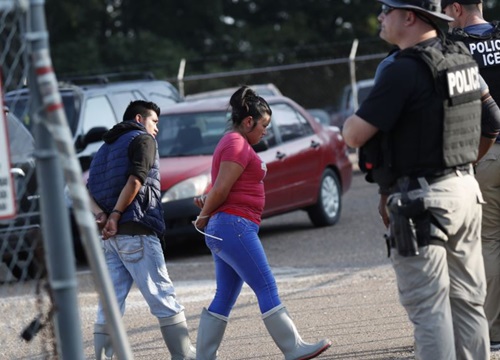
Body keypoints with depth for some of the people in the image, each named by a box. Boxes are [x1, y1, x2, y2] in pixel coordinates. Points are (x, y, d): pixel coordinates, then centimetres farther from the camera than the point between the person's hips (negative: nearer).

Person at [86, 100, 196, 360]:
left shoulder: (106, 148, 24)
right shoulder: (142, 140, 1)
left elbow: (87, 191, 12)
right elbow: (135, 181, -15)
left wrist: (102, 215, -3)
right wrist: (116, 215, -13)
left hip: (110, 237, 7)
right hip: (136, 231, -7)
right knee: (163, 297, -5)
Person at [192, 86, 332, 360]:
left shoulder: (232, 143, 22)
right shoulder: (238, 145, -11)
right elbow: (221, 189, -16)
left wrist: (205, 215, 2)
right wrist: (204, 218, -3)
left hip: (221, 231, 10)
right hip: (234, 226, -10)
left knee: (224, 298, 8)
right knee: (267, 289, -8)